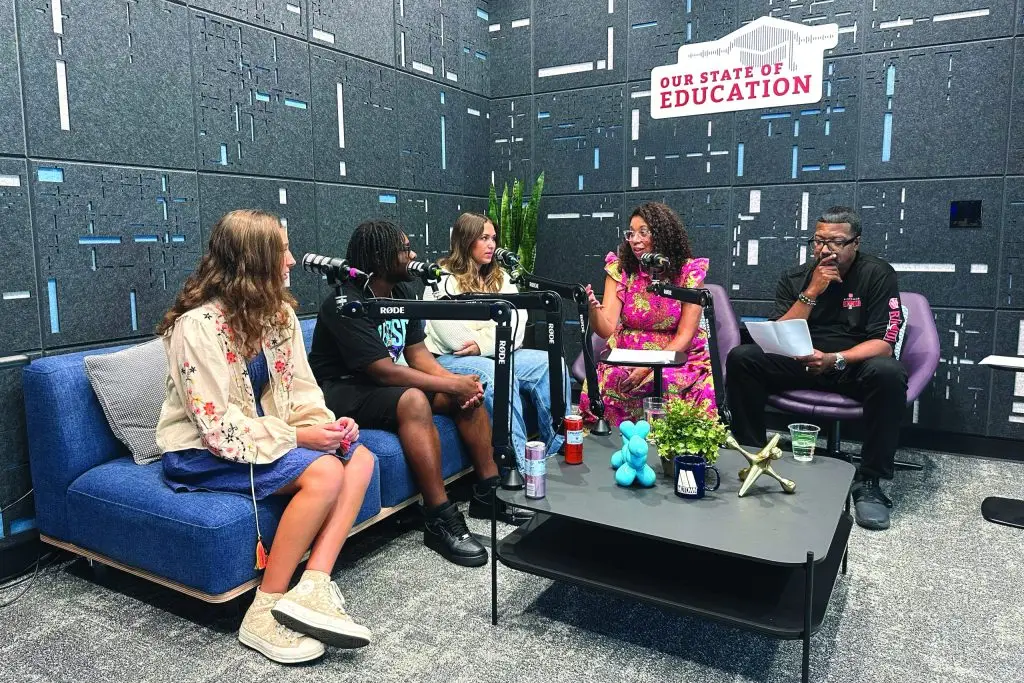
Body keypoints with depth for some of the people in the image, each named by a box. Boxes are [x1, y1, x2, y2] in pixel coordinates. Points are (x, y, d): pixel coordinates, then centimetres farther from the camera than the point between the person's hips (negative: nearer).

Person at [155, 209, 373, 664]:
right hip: (202, 452, -8)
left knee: (359, 458, -11)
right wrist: (296, 436, -24)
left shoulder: (279, 313, 2)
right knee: (324, 472, -27)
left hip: (259, 435, 8)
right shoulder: (200, 324, -21)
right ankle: (265, 611, -16)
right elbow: (218, 425, -23)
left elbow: (300, 388, 5)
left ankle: (314, 586, -18)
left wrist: (326, 424, -15)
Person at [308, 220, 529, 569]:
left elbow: (417, 353, 2)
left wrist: (456, 381, -16)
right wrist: (451, 385, -24)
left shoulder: (402, 293, 4)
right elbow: (384, 371, -28)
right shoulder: (347, 305, -23)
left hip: (385, 383, 9)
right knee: (413, 400, -36)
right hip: (342, 391, -8)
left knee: (469, 391, -6)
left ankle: (488, 491, 1)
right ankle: (441, 520, -30)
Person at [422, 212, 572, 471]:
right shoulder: (442, 280, -2)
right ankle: (518, 463, -34)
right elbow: (453, 336, -15)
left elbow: (516, 324, 2)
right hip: (451, 359, -6)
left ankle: (557, 446, -13)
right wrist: (496, 336, -8)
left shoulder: (499, 277, 17)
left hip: (496, 354, 6)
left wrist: (484, 343, -15)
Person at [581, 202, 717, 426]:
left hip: (676, 356, -1)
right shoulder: (620, 269, 1)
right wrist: (593, 308, -30)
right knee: (598, 391, -28)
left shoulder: (689, 271, -3)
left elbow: (685, 336, -6)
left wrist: (649, 367, -19)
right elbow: (606, 329, -9)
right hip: (626, 359, 1)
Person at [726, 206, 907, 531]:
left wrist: (834, 359, -32)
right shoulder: (794, 278, 0)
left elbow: (883, 343, -15)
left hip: (856, 366, -2)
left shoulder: (877, 274, -8)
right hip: (802, 364, 3)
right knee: (741, 358, -20)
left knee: (888, 373, -37)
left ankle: (868, 482, -22)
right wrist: (812, 293, -18)